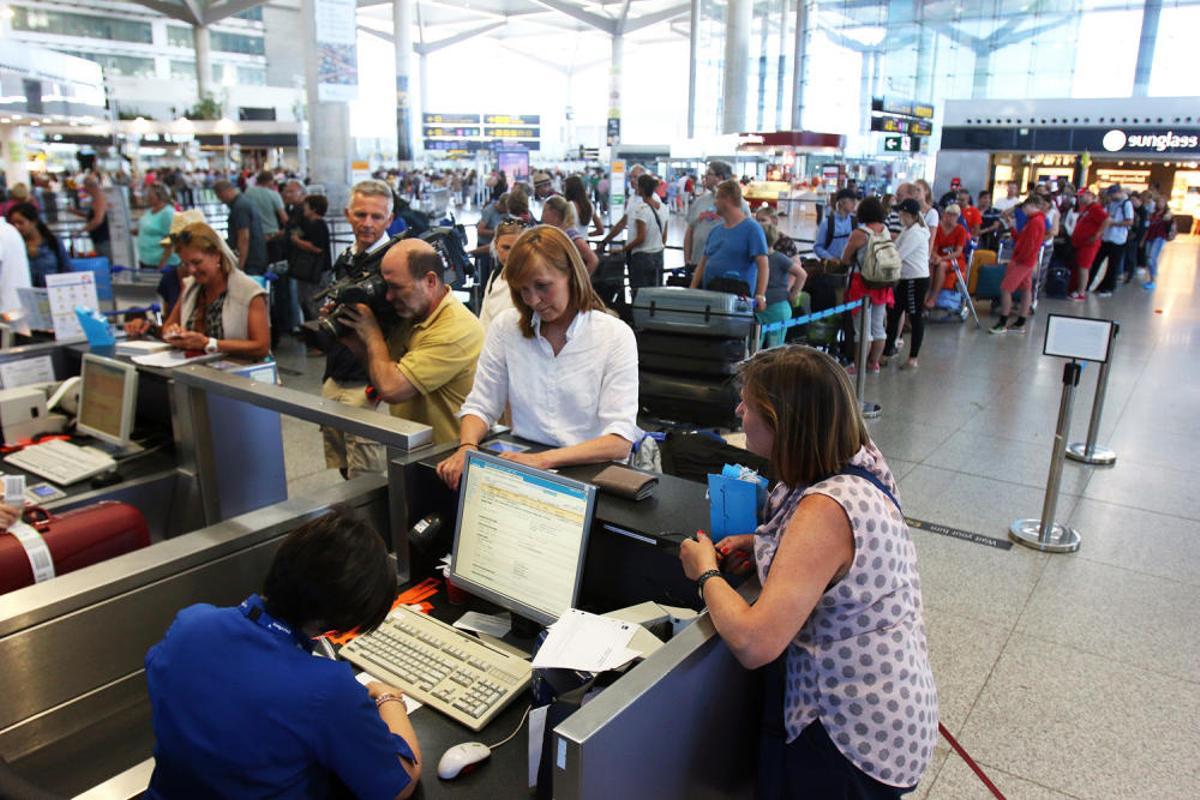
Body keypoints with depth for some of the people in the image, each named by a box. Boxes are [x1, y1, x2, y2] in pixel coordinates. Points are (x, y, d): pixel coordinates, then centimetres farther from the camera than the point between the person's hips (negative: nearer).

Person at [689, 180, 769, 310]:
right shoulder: (715, 230, 19)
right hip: (709, 292, 6)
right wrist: (692, 290, 8)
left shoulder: (751, 229, -2)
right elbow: (703, 263, 21)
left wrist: (760, 296, -22)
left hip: (736, 292, -6)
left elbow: (762, 265, -10)